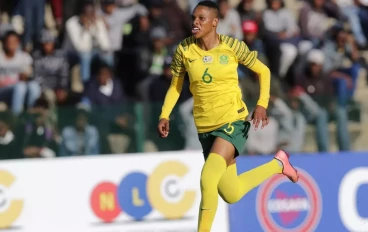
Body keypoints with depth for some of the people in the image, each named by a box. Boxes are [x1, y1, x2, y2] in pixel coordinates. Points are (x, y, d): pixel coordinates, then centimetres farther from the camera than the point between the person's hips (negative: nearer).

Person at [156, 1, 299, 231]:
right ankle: (278, 164, 36)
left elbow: (263, 71, 3)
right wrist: (165, 115, -6)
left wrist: (262, 104, -10)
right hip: (205, 126, 4)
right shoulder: (184, 50, -2)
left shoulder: (232, 46, -8)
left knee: (207, 180, -25)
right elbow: (176, 86, 9)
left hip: (233, 121, -4)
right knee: (231, 195, 10)